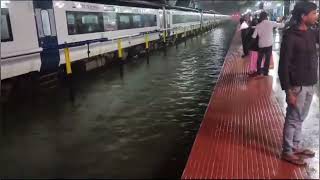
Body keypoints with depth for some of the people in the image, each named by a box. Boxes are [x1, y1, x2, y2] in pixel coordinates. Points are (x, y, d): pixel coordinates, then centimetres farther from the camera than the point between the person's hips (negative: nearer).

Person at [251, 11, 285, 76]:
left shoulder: (258, 25, -3)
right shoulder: (271, 23, -8)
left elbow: (254, 36, -3)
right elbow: (281, 25, -4)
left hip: (261, 45, 2)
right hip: (269, 44, -2)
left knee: (259, 59, 16)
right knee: (267, 59, 9)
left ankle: (258, 71, 24)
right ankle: (265, 72, 14)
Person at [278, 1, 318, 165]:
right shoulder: (290, 36, -15)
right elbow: (283, 66, -17)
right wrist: (288, 91, -19)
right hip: (298, 86, -7)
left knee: (300, 119, 17)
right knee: (293, 119, 3)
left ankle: (296, 146, 32)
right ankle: (287, 152, 16)